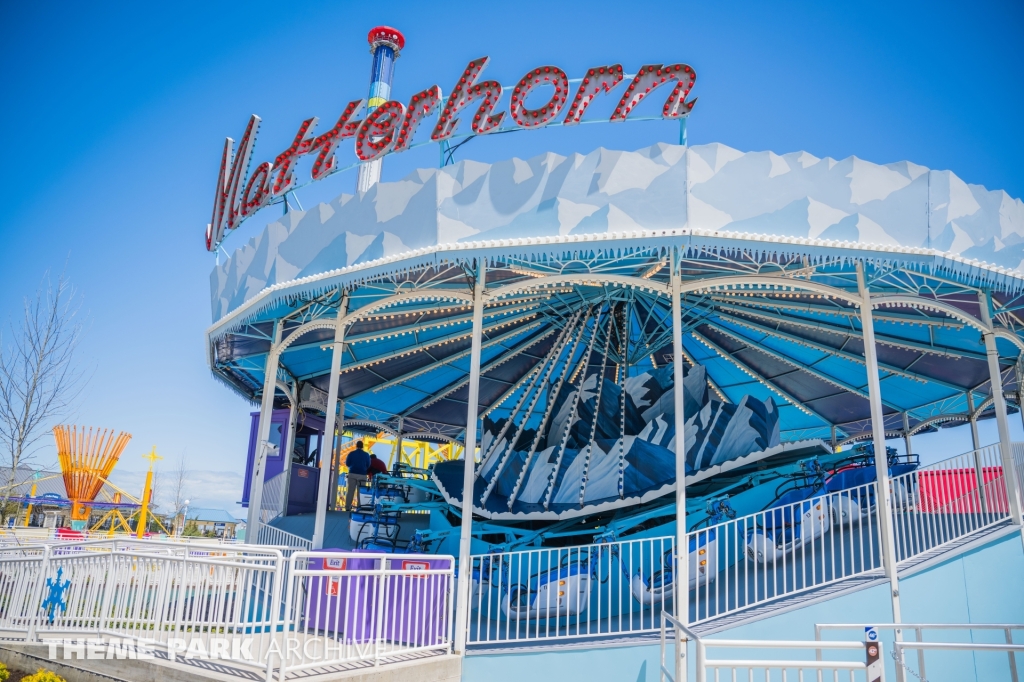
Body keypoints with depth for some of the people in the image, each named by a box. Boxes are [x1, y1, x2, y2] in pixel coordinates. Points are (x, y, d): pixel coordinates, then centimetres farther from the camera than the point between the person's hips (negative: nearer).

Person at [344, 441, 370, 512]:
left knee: (350, 491, 2)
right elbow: (368, 465, 8)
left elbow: (347, 464, 4)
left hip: (353, 474, 0)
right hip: (362, 475, 0)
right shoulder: (366, 455, 1)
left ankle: (347, 507, -1)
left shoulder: (351, 453, -2)